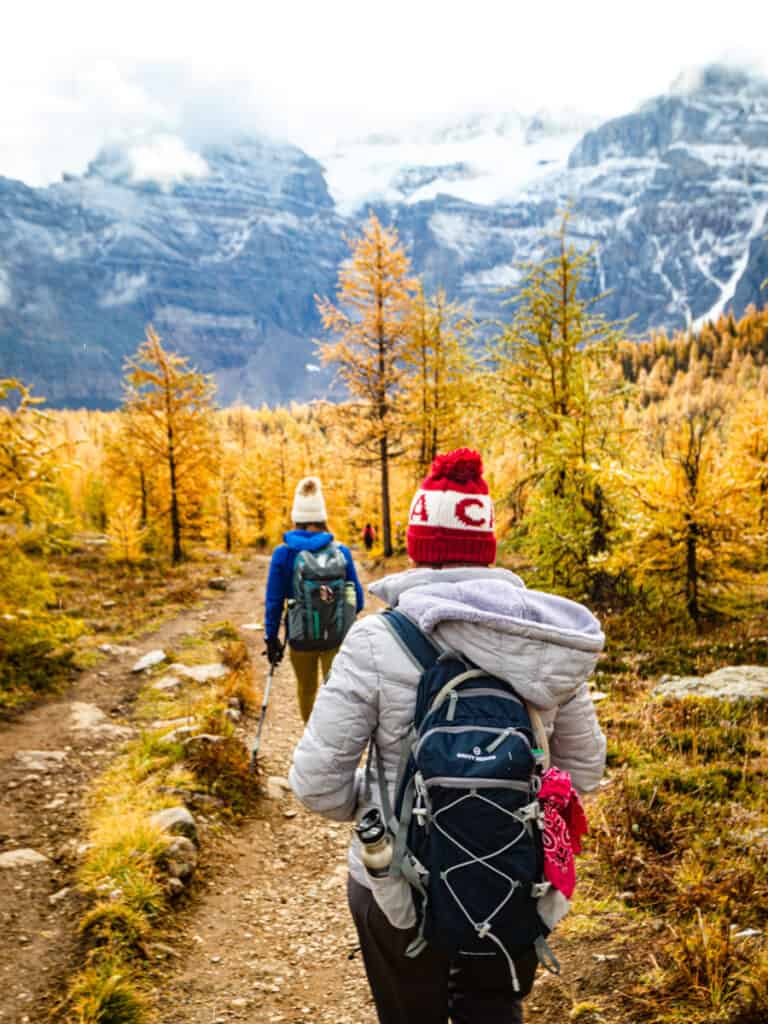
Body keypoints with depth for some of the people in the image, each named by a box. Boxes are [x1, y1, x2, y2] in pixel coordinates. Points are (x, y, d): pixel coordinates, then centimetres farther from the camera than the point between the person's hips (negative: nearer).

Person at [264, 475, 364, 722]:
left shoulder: (283, 553, -7)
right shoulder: (340, 551, -5)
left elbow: (274, 601, -5)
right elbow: (358, 601, 0)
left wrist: (271, 638, 6)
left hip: (301, 636, 1)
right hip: (337, 635, -1)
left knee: (306, 689, 24)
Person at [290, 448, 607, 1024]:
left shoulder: (377, 642, -19)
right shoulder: (545, 638, -9)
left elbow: (317, 781, -16)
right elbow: (584, 766, 3)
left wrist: (371, 806, 4)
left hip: (401, 887, -2)